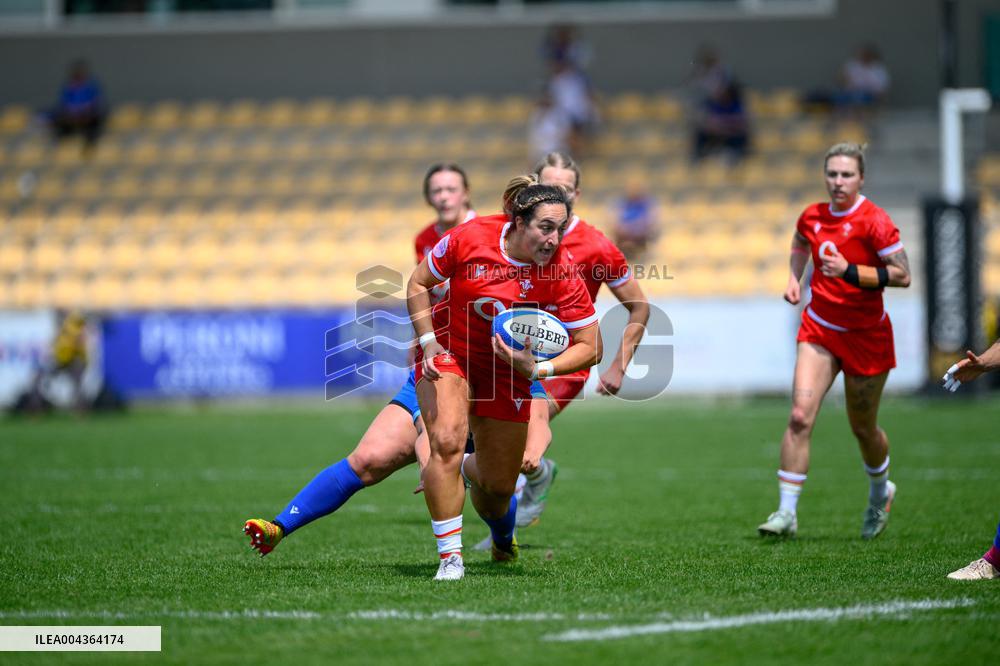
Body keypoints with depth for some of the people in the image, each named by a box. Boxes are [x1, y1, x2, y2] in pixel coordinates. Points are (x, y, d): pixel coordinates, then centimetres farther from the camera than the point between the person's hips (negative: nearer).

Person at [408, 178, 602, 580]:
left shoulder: (563, 275, -22)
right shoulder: (470, 238, -22)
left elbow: (590, 347, -17)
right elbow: (419, 282, -5)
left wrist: (538, 369, -32)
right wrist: (428, 342, -15)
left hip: (509, 369, 1)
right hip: (449, 353, -1)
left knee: (498, 486, 5)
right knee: (447, 442, -26)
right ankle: (450, 558, -18)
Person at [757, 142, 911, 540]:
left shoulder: (874, 221, -15)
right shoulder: (812, 217, 2)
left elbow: (902, 275, -19)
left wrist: (850, 271, -27)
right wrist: (794, 279, 11)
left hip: (866, 336, -3)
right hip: (819, 329, 3)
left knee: (862, 428, 11)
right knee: (800, 416, -14)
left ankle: (880, 492, 42)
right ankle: (787, 512, -13)